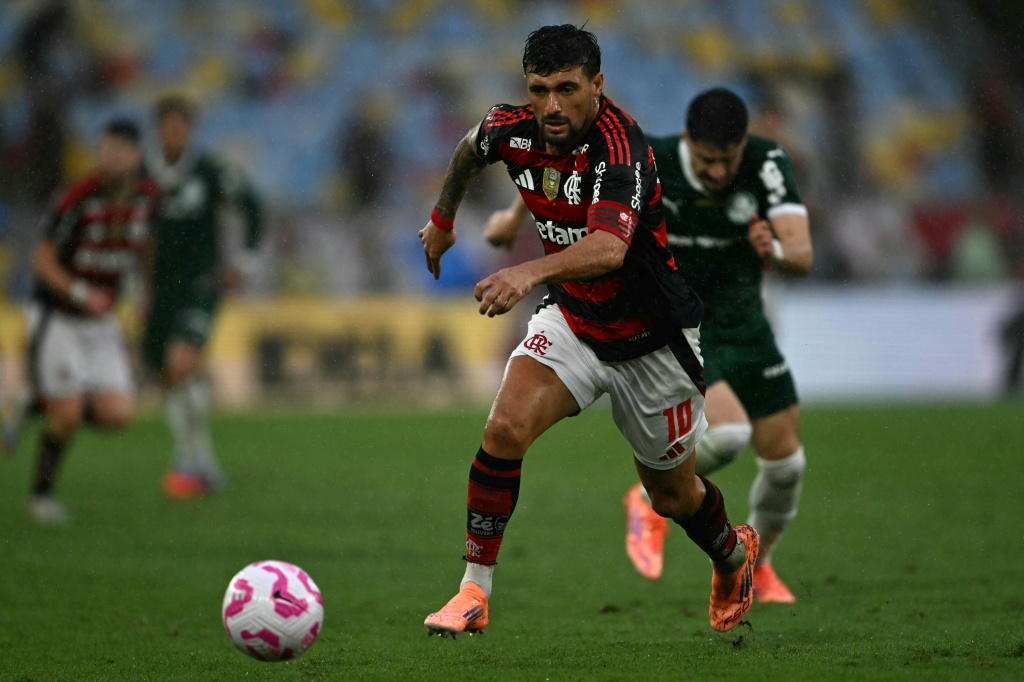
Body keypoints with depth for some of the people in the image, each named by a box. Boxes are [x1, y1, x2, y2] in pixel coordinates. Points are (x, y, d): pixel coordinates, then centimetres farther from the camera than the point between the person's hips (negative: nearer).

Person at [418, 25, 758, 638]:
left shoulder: (619, 147, -32)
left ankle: (734, 554, 48)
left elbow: (609, 247, -50)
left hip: (652, 338, -4)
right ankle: (474, 592, -13)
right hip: (571, 318, 4)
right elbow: (471, 148, 14)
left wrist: (530, 273, -66)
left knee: (673, 496, 13)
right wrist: (443, 219, 28)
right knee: (506, 427, -22)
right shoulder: (515, 130, -13)